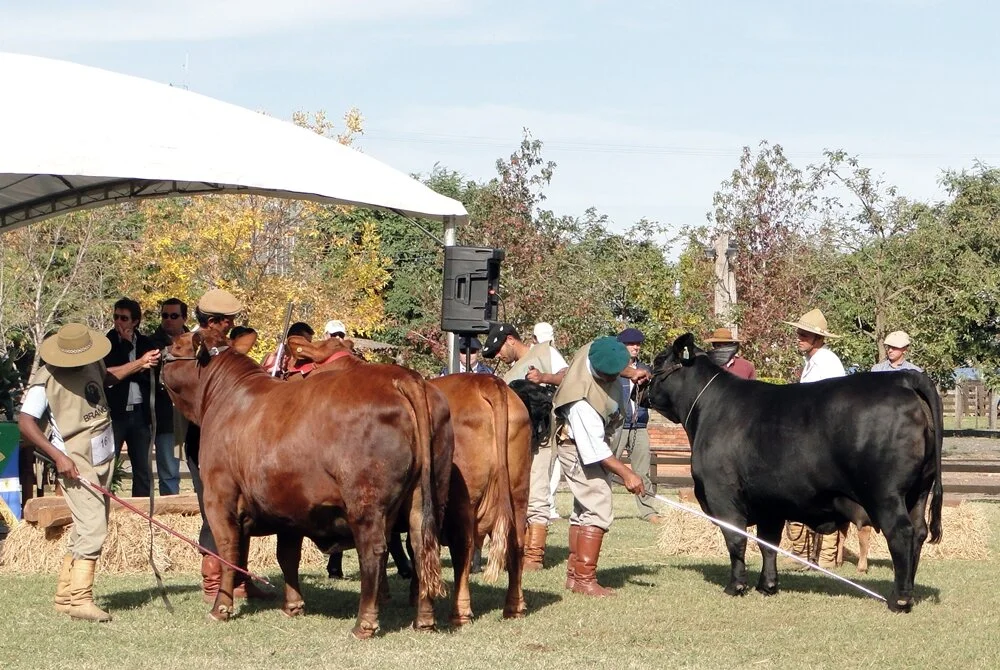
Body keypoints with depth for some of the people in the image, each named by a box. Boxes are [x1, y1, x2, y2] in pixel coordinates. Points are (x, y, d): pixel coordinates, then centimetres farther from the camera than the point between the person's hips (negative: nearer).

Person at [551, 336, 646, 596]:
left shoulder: (595, 352, -16)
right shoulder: (582, 401, -38)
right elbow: (594, 450, -30)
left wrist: (632, 374, 4)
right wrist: (626, 474, -27)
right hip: (580, 449, -10)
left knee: (583, 509, 14)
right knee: (598, 510, -14)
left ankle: (573, 574, 21)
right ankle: (585, 579, -13)